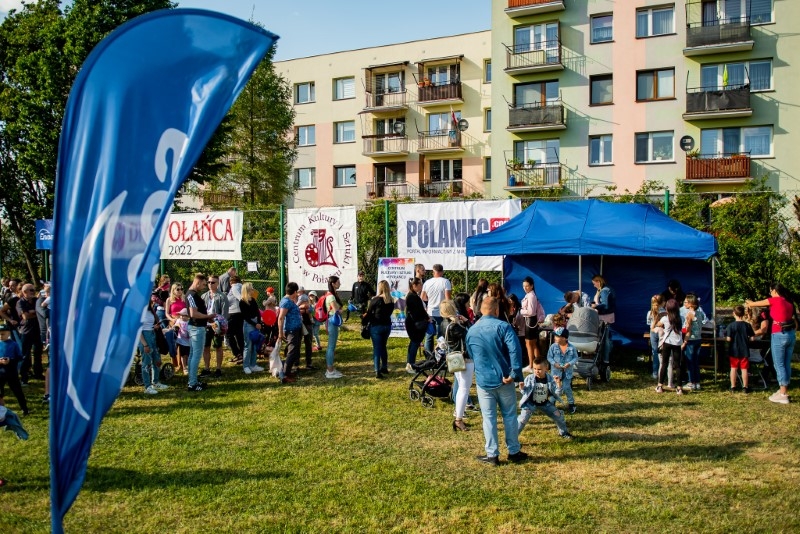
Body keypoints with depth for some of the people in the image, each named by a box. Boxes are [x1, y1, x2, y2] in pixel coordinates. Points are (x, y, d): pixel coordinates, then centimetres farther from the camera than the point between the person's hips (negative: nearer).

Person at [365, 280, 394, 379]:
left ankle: (378, 371, -6)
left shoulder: (375, 300, -15)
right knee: (383, 347, 21)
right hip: (387, 325, 5)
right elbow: (389, 312, 10)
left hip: (376, 326, -5)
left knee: (377, 348, -1)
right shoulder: (391, 301, 0)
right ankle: (384, 368, 30)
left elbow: (368, 313, -5)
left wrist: (364, 320, 13)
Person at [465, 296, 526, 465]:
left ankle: (492, 455, 13)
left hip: (483, 381, 2)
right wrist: (514, 374, -19)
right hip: (503, 380, -2)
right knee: (509, 416, 12)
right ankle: (514, 452, 22)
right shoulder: (503, 326, -10)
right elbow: (515, 350, -23)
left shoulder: (471, 331, 4)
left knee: (489, 418, 8)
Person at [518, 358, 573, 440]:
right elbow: (525, 392, -8)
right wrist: (522, 388, -29)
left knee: (558, 415, 6)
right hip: (531, 403, -3)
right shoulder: (529, 378, -19)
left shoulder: (550, 378, -13)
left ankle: (563, 432, 36)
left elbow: (556, 392, -10)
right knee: (523, 419, -19)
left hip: (545, 403, 3)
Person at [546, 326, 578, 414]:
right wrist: (554, 363, -18)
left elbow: (576, 358, -2)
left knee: (567, 388, 8)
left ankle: (571, 403, 29)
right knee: (558, 389, 0)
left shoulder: (572, 347, -10)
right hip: (556, 371, 0)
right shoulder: (553, 346, -9)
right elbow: (549, 357, -2)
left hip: (567, 371, 0)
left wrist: (570, 364, -19)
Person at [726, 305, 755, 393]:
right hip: (744, 351, 1)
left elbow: (728, 339, -15)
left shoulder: (731, 325, -12)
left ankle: (733, 387, 13)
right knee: (744, 369, 8)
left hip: (734, 351, -1)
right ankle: (745, 387, 13)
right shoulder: (747, 325, -5)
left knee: (733, 368, 8)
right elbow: (753, 338, -2)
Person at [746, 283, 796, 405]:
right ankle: (784, 390, 20)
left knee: (779, 365, -3)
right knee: (787, 364, 12)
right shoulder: (789, 302, 12)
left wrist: (748, 302, 26)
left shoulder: (774, 300, -8)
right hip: (791, 334, 7)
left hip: (779, 335, -7)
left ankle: (783, 395, -4)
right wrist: (792, 333, 21)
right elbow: (795, 323, 15)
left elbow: (755, 303, 5)